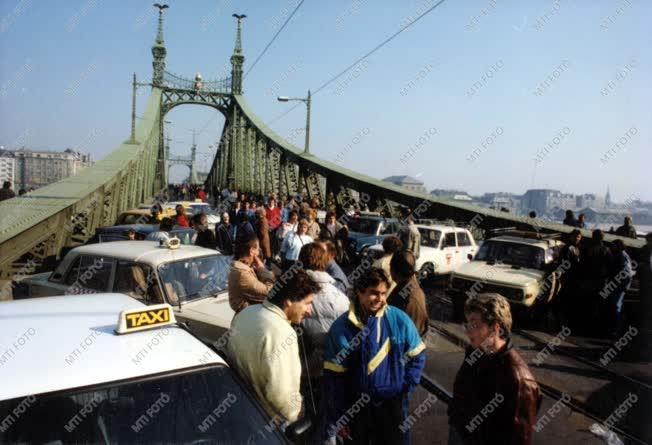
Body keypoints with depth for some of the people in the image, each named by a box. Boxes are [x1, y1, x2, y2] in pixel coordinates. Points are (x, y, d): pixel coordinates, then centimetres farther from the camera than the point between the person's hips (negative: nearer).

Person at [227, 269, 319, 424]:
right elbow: (280, 392, -32)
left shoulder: (246, 313, -5)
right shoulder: (282, 333, -32)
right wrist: (293, 415, -13)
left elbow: (232, 354, 8)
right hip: (269, 421, -7)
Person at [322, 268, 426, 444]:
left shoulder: (400, 319, -11)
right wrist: (337, 418, -6)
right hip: (356, 405, 0)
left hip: (392, 402, 1)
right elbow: (334, 376, -8)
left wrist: (406, 388, -7)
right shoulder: (341, 327, -12)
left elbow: (417, 356, 1)